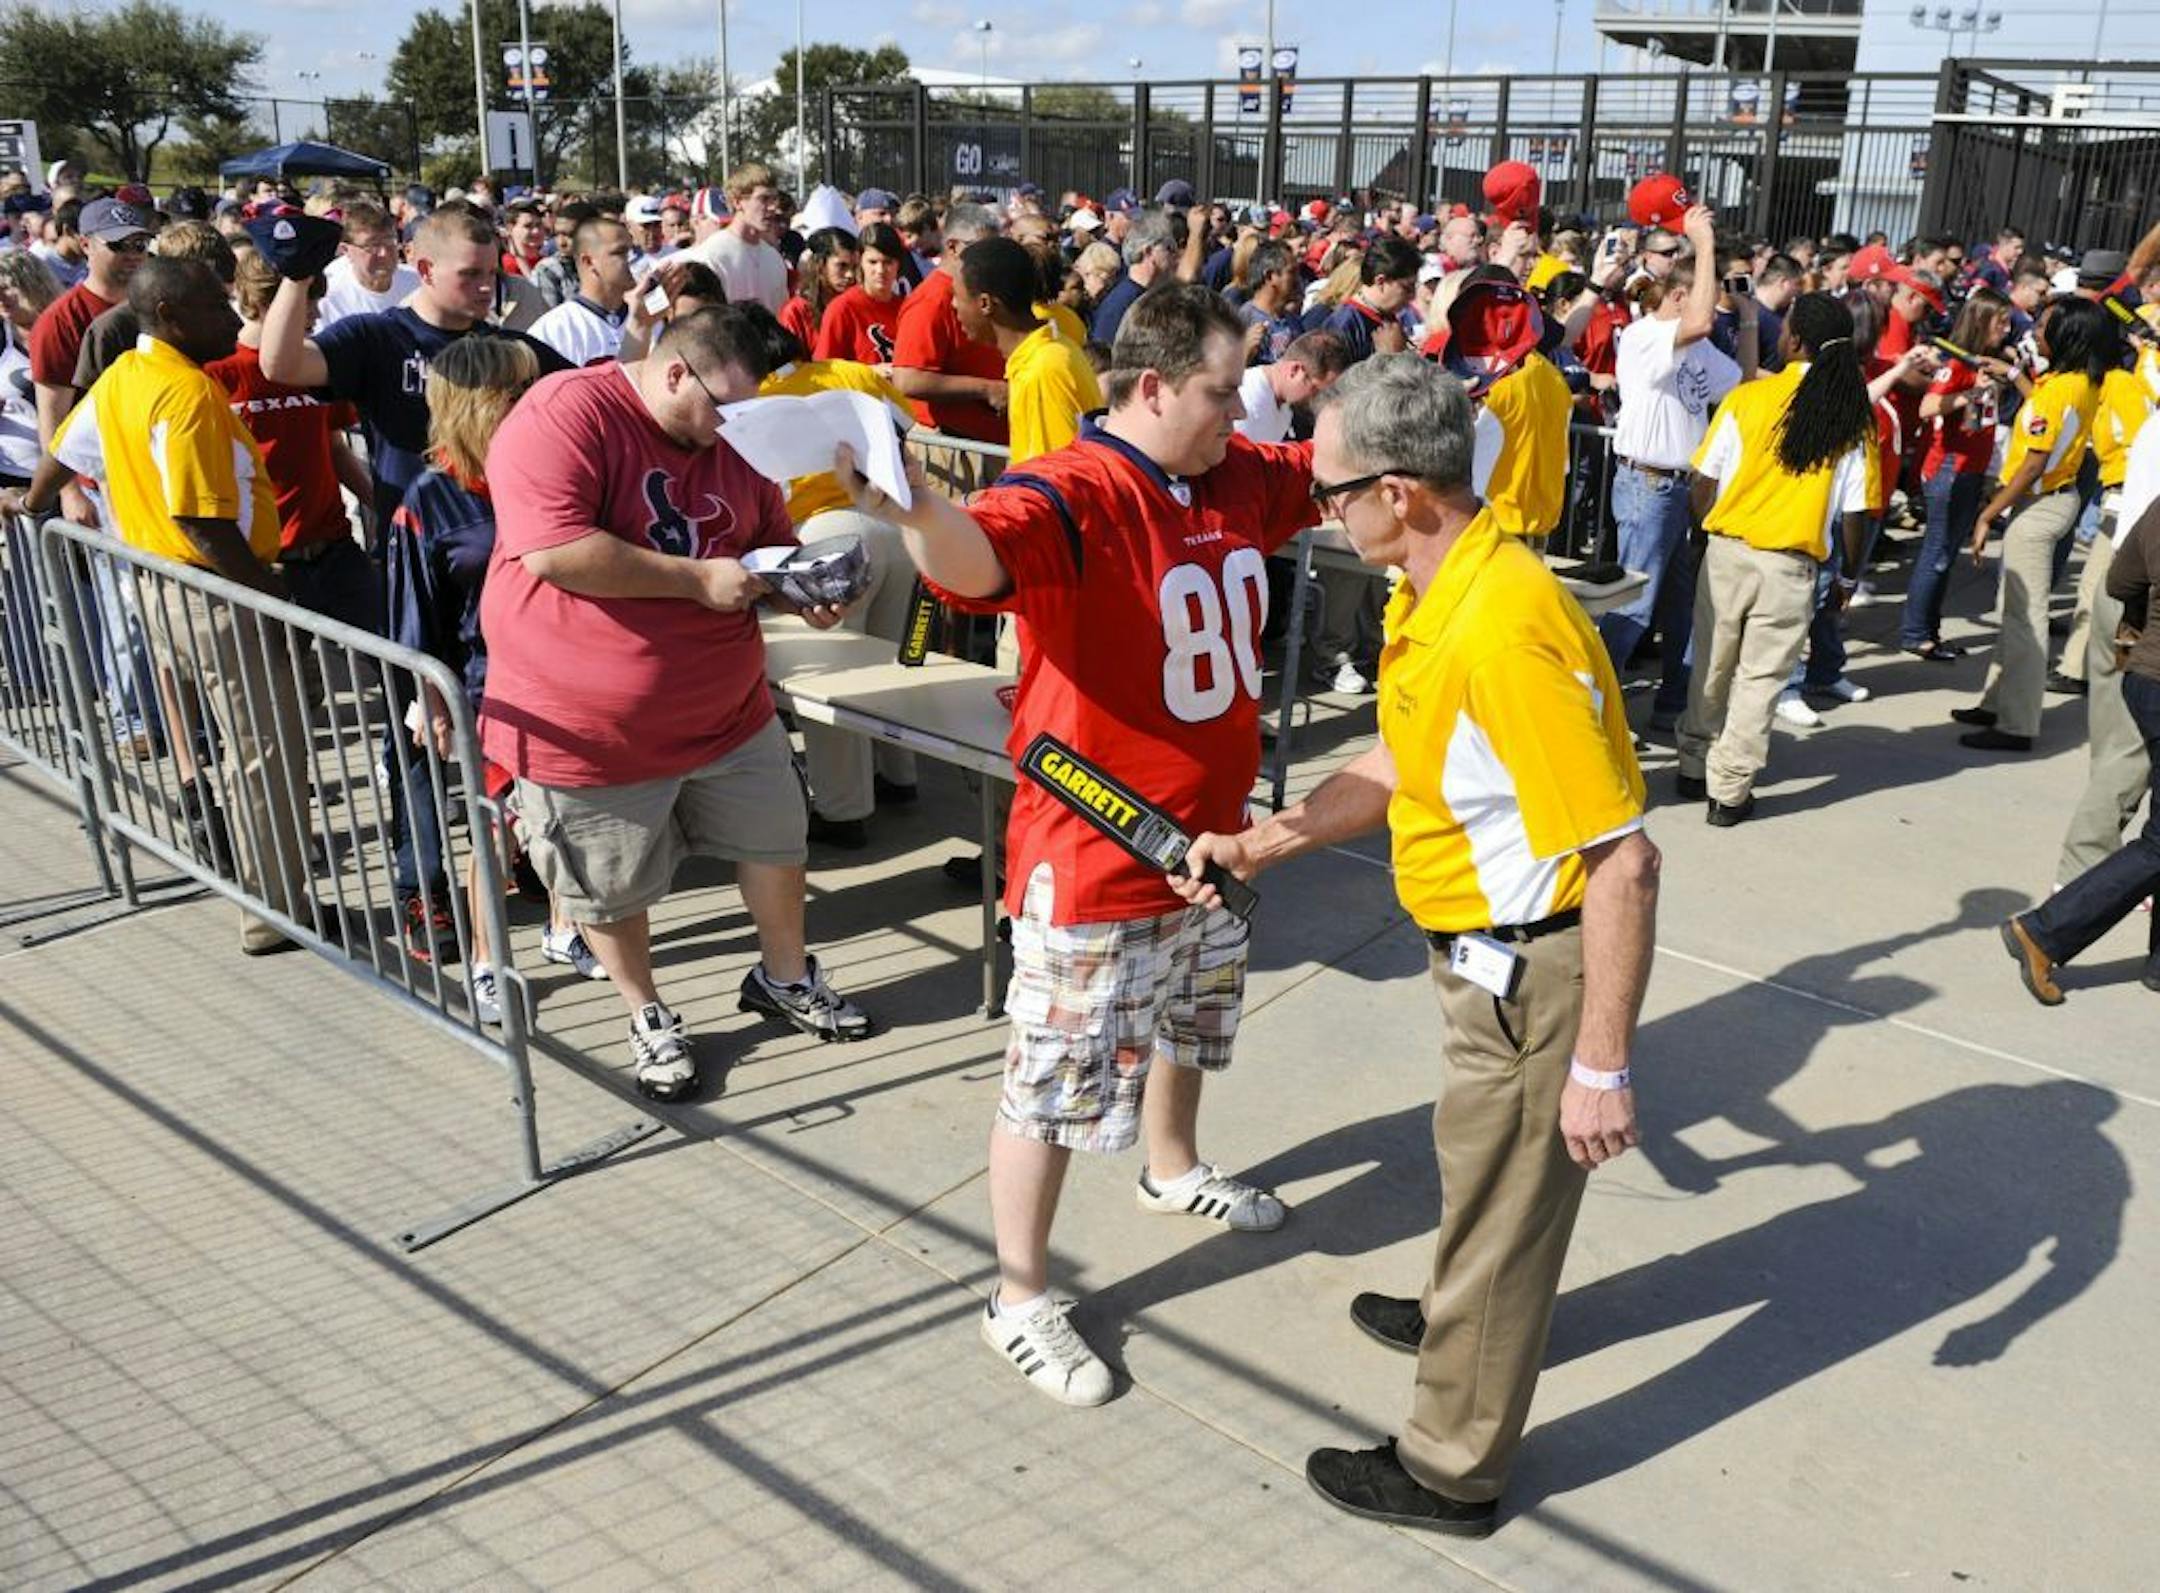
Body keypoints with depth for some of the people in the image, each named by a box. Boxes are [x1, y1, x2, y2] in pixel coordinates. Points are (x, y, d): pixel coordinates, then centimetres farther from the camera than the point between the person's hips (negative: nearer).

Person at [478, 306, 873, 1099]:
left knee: (775, 842, 17)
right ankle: (649, 1018, 34)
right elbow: (553, 551, -30)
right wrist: (698, 579, -26)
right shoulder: (566, 414, -19)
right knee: (610, 891, 11)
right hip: (591, 727, -6)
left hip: (728, 710, 6)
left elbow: (774, 541, 15)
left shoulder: (732, 439, 4)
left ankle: (785, 978, 41)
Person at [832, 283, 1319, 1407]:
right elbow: (978, 562, -45)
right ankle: (1019, 1299, 22)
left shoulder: (1237, 478, 2)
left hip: (1208, 837, 9)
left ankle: (1172, 1167, 59)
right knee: (1057, 1081, 4)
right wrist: (917, 510, -66)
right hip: (1092, 861, -9)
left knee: (1191, 1022, 31)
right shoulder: (1073, 495, -25)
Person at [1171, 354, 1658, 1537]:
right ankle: (1462, 1318, 58)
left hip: (1534, 969, -9)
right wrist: (1259, 845, 10)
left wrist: (1602, 1066, -26)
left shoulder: (1504, 633, -32)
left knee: (1503, 1200, 10)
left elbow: (1623, 863, -30)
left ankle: (1452, 1468, 31)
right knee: (1483, 1164, 30)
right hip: (1487, 952, 9)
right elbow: (1402, 765, 11)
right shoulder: (1431, 595, -1)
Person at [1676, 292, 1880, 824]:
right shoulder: (1854, 418, -4)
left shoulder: (1747, 398, -7)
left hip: (1728, 552, 0)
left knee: (1711, 666, 16)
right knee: (1759, 679, 8)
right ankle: (1729, 792, 11)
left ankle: (1696, 768, 29)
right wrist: (1849, 575, 13)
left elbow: (1704, 487, -4)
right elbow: (1855, 515, -3)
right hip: (1791, 567, 0)